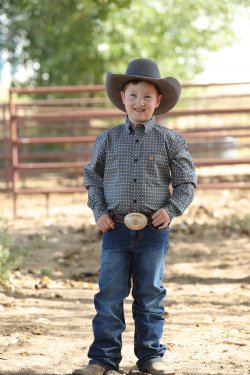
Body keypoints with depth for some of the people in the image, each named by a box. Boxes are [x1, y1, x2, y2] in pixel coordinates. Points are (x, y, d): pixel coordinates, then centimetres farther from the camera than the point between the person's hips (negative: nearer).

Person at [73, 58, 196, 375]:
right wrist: (99, 211, -1)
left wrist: (171, 209, -10)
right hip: (116, 229, 1)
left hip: (154, 230, -1)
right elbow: (93, 178, 12)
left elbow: (186, 183, 5)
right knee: (110, 295, 0)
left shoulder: (169, 140, 2)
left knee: (150, 295, 7)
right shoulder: (109, 139, 6)